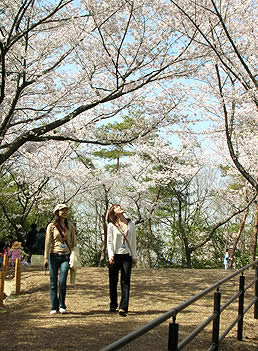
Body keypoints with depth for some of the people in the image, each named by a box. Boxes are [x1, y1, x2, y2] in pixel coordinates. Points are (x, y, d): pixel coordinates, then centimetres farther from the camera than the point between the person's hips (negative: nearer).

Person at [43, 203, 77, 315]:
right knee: (53, 282, 1)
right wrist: (46, 257, -3)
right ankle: (54, 307, 10)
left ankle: (62, 306, 7)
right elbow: (48, 242, 1)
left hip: (66, 256, 1)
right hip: (54, 255, -1)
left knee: (62, 282, -9)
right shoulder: (51, 226, 3)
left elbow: (73, 241, 15)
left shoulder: (70, 226, 10)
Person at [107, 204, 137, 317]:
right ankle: (113, 305, 23)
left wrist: (134, 257, 9)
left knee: (126, 282, -8)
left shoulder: (131, 224, 10)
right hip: (115, 256, -1)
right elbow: (109, 241, -2)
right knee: (113, 282, 6)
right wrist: (110, 255, -15)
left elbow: (133, 241, 12)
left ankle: (123, 308, -12)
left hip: (127, 256, 1)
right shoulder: (111, 225, 2)